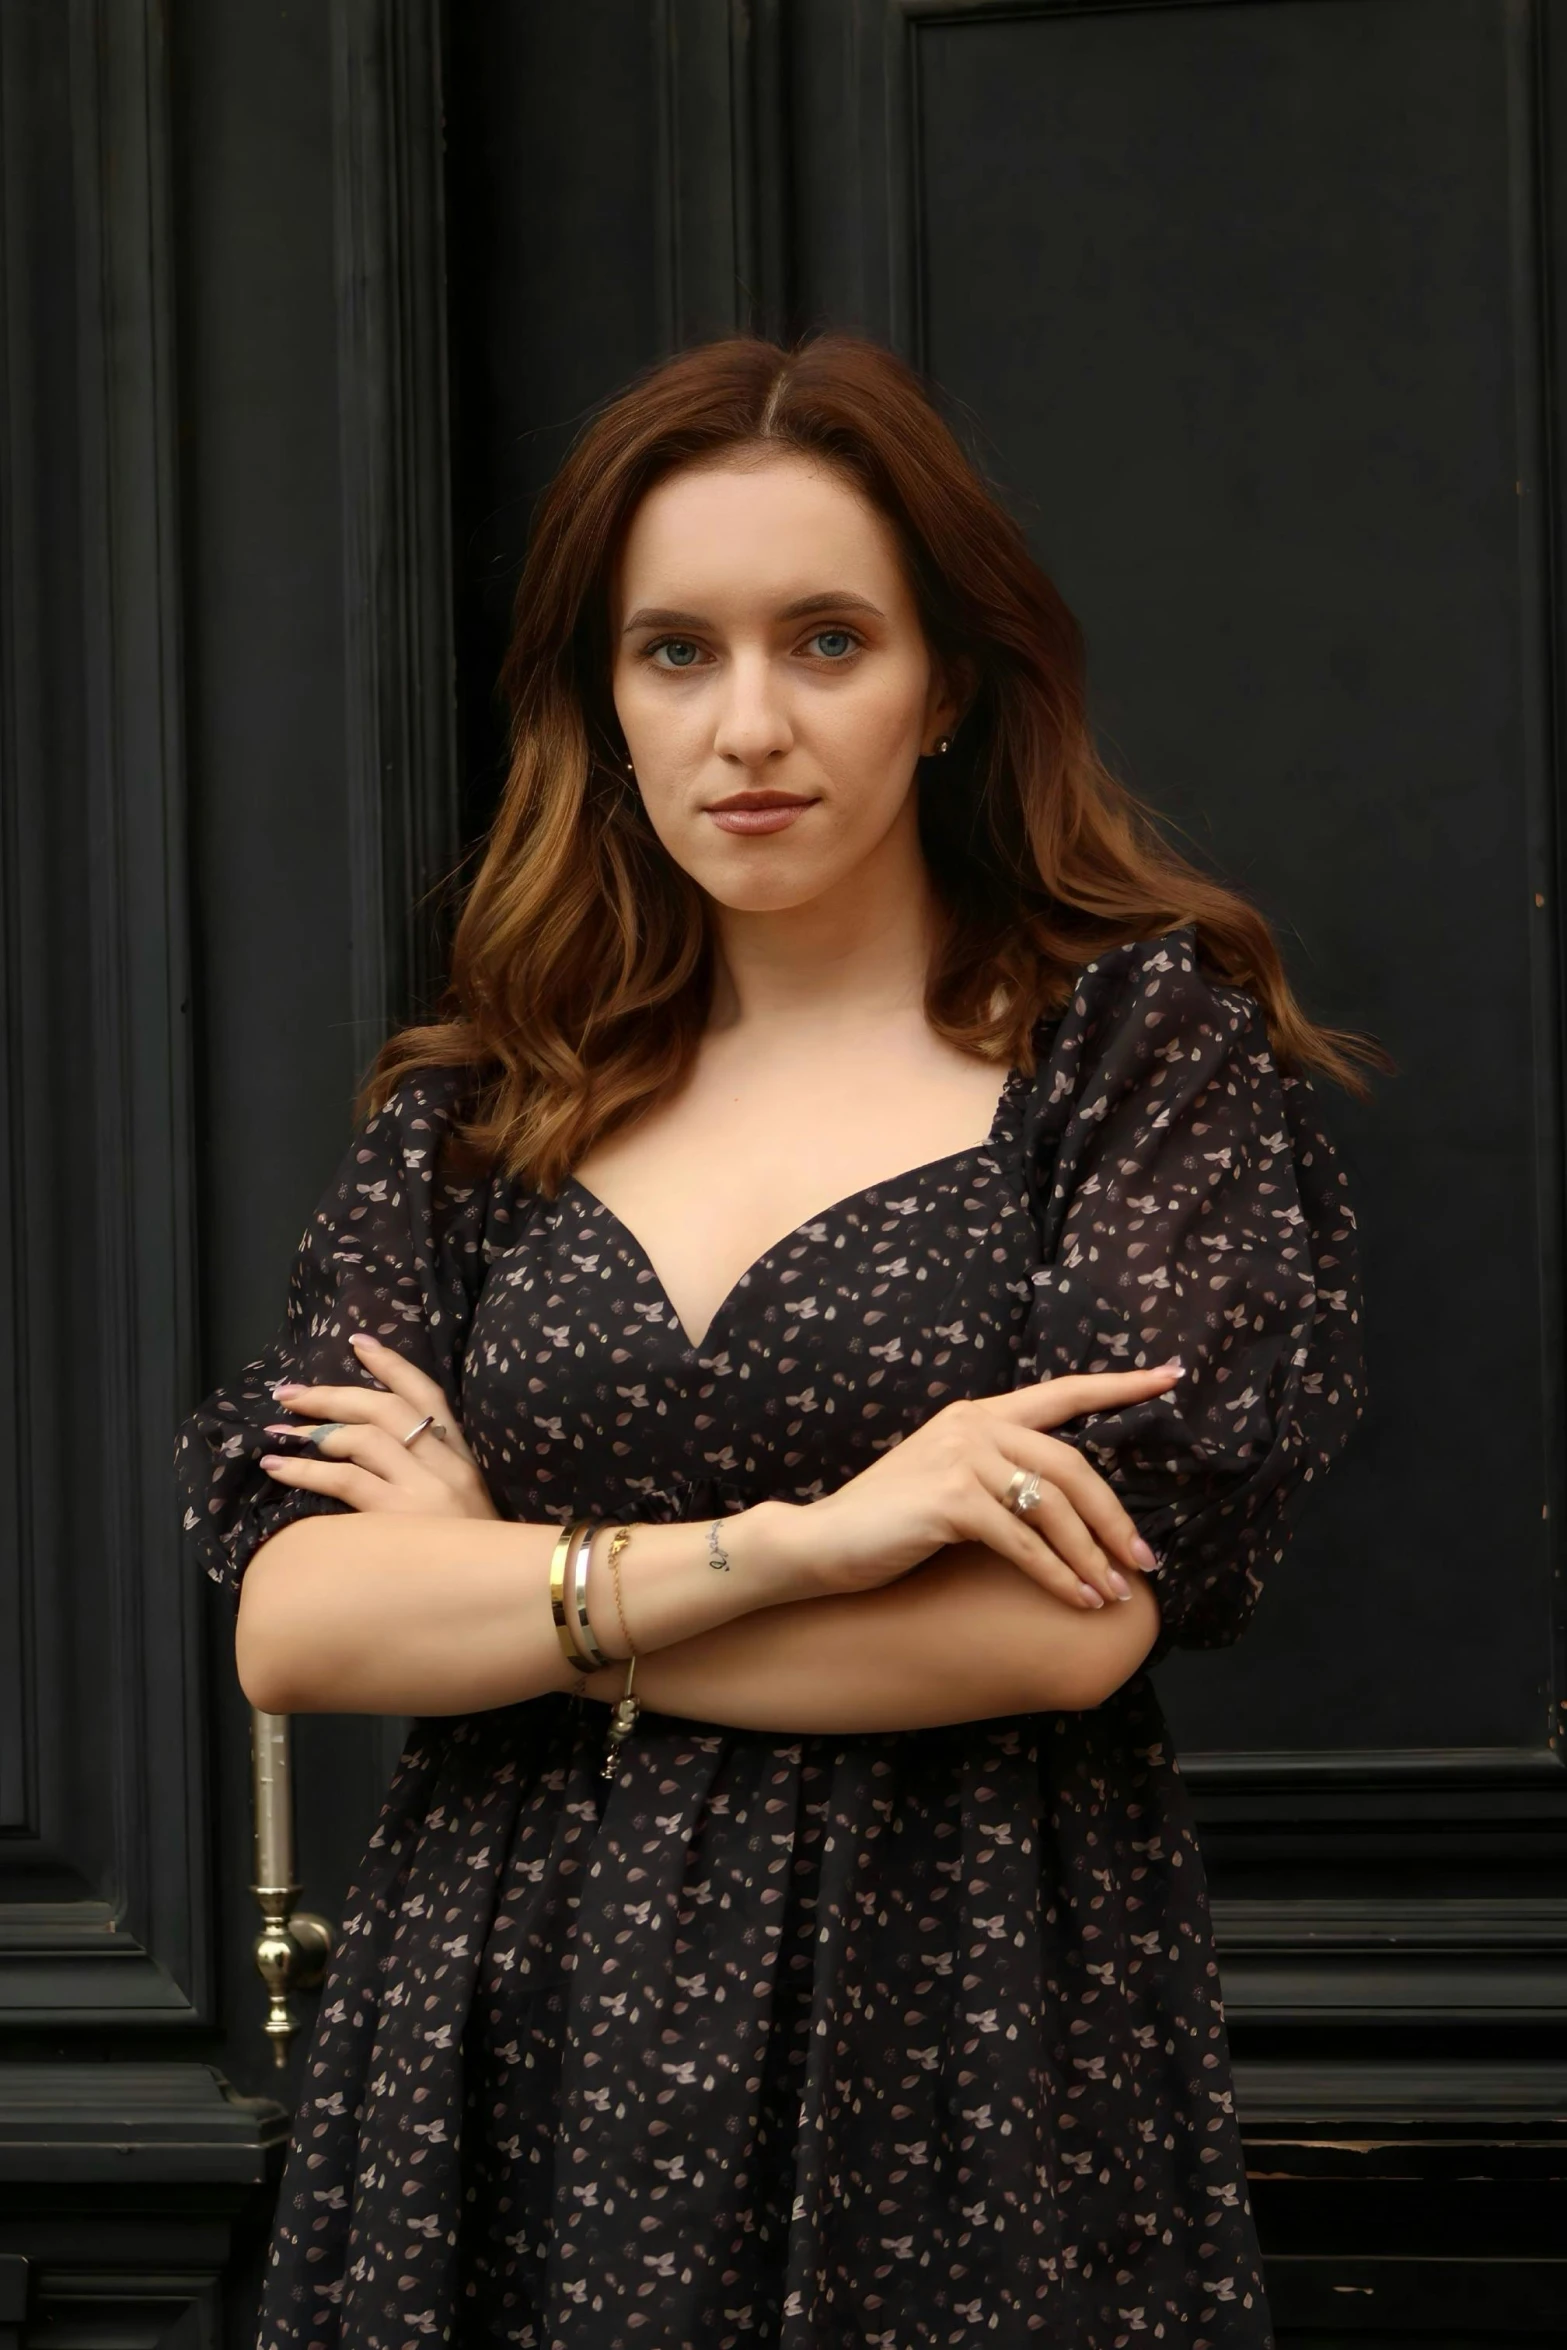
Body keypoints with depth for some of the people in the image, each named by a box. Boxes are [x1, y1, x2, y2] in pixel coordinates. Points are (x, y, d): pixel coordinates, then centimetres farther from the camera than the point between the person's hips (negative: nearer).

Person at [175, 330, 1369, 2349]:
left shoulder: (1149, 1043, -1)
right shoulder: (473, 1113, 8)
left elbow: (1072, 1620, -13)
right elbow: (288, 1620, -3)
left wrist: (498, 1575, -5)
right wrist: (783, 1542, -16)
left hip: (968, 2060, -3)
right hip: (505, 2078, 3)